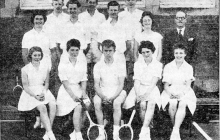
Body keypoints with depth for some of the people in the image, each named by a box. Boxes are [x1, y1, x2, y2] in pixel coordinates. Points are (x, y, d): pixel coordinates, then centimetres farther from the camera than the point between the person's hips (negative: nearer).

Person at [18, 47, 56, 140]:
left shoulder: (45, 67, 8)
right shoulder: (25, 69, -2)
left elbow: (46, 83, 13)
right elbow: (25, 86, -2)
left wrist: (43, 93, -8)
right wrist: (35, 96, -17)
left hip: (43, 91, 3)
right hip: (30, 93, -3)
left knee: (53, 105, -28)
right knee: (42, 108, -32)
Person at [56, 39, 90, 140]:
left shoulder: (83, 64, 13)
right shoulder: (63, 64, 2)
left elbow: (84, 80, 6)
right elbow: (65, 82, -8)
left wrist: (83, 93, -11)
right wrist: (73, 95, -21)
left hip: (79, 90, 3)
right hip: (67, 91, -3)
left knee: (87, 104, -25)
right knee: (78, 107, -28)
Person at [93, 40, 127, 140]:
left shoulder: (119, 66, 0)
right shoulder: (98, 66, 3)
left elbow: (121, 85, -5)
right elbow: (96, 85, -2)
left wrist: (113, 97, -21)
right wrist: (103, 97, -21)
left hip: (117, 92, -1)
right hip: (102, 92, 1)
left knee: (117, 103, -34)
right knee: (96, 102, -30)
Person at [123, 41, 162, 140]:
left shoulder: (158, 64, 2)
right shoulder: (137, 64, 8)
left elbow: (154, 82, -8)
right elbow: (136, 82, -1)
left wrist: (146, 94, -24)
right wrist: (138, 95, -19)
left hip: (152, 89, -1)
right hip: (139, 88, 1)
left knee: (151, 103, -32)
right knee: (142, 105, -29)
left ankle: (143, 131, -38)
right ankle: (147, 131, -16)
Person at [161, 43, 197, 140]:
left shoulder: (188, 68, 9)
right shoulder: (168, 67, 10)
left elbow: (188, 86, 1)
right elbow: (166, 85, 5)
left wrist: (181, 94, -20)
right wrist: (170, 93, -17)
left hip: (184, 92, 0)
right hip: (171, 92, 0)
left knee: (182, 104, -34)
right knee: (173, 103, -34)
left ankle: (175, 131, -41)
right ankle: (175, 128, -22)